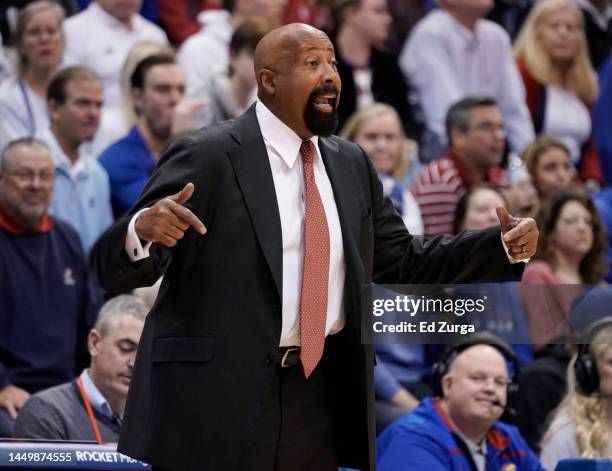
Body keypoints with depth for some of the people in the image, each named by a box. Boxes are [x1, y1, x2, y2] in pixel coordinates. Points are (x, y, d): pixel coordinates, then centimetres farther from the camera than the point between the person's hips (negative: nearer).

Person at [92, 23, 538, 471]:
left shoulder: (351, 164, 13)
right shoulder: (205, 157, -7)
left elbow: (403, 263, 19)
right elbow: (118, 266, -10)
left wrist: (505, 246, 6)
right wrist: (143, 229, -34)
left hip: (319, 397, 6)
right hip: (217, 398, -6)